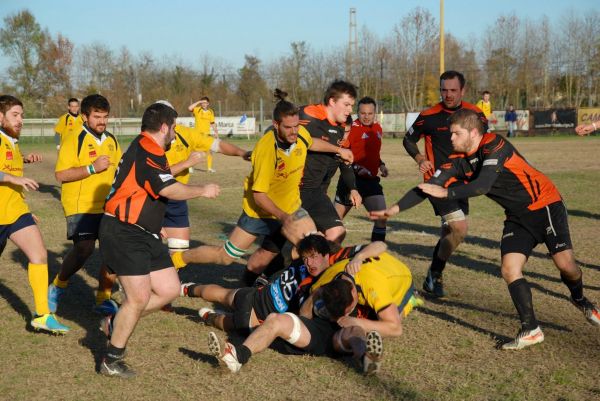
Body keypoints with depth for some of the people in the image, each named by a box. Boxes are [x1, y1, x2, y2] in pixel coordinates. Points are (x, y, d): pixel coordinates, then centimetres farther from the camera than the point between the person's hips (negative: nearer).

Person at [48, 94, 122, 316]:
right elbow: (61, 175, -17)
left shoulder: (112, 141, 12)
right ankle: (57, 286, 10)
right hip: (81, 206, -6)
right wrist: (92, 168, -22)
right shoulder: (74, 140, -9)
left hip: (108, 206, 6)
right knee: (84, 249, -16)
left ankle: (103, 298, 14)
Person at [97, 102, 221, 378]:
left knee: (169, 289, 7)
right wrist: (203, 191, -10)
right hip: (123, 234, -11)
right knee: (140, 297, -12)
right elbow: (170, 190, -25)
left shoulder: (145, 149, 15)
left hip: (144, 235, 11)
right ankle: (111, 361, 3)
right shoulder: (147, 153, -18)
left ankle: (115, 324, 21)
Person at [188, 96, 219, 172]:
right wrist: (198, 102, -20)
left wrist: (216, 132, 8)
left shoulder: (211, 112, 6)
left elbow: (212, 123, 14)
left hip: (207, 133, 3)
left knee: (209, 151, 2)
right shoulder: (197, 110, -5)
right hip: (197, 133, -3)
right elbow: (189, 108, -25)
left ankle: (209, 168, 11)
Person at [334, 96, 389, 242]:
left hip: (371, 179, 6)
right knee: (336, 218, 5)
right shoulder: (352, 128, -12)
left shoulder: (378, 129, 10)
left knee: (382, 217, -6)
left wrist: (381, 164, 9)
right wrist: (355, 167, -27)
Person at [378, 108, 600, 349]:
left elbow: (482, 185, -32)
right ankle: (531, 330, 0)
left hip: (545, 205, -6)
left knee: (565, 264, -12)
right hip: (517, 216, 6)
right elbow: (430, 187, -5)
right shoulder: (459, 161, -2)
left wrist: (447, 193, -28)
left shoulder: (494, 146, -22)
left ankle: (580, 299, 23)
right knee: (509, 270, -10)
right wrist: (395, 209, -12)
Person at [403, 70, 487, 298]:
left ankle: (433, 278, 35)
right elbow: (408, 140, 5)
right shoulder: (429, 116, -10)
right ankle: (435, 275, 1)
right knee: (459, 229, -18)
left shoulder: (474, 114, -1)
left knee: (449, 233, 16)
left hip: (461, 182, 6)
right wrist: (420, 159, -12)